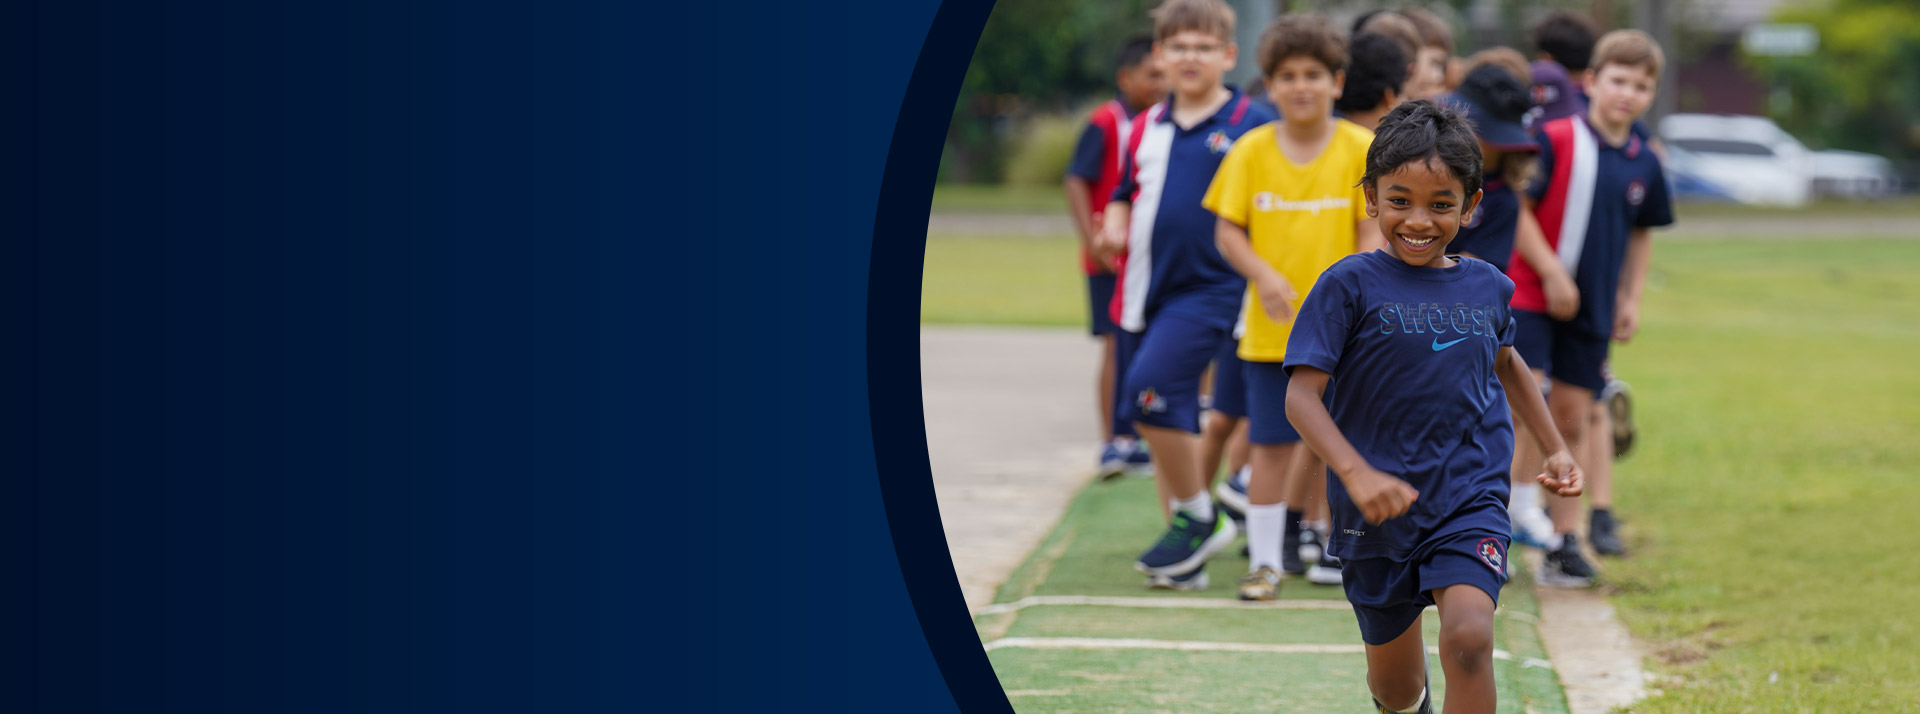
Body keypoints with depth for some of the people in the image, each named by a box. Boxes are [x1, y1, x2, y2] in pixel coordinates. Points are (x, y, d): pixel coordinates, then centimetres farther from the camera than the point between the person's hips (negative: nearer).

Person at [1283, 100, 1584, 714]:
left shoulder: (1487, 287, 4)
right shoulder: (1350, 286, -9)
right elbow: (1302, 395, -16)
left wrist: (1554, 449, 25)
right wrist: (1356, 474, -30)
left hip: (1471, 500, 1)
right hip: (1379, 512, -1)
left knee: (1469, 639, -25)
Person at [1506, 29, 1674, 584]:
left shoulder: (1643, 163, 5)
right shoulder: (1554, 140, -11)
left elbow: (1641, 233, 19)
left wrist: (1631, 298, 12)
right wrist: (1551, 273, -15)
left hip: (1592, 310, 5)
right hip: (1530, 295, -5)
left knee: (1573, 419, 9)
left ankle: (1563, 539, 16)